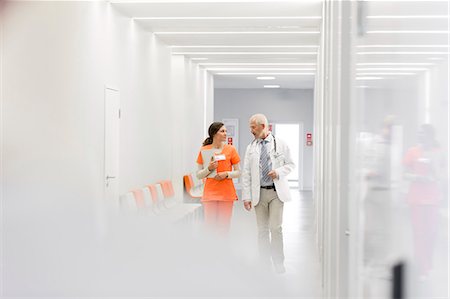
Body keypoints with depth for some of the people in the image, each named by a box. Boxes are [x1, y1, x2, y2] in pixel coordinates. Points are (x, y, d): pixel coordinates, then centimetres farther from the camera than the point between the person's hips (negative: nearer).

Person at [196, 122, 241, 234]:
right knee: (209, 225, -2)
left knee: (224, 226, 2)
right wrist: (209, 168, -12)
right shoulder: (204, 151, 3)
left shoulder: (231, 149, 4)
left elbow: (238, 172, 7)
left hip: (226, 192, 0)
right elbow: (199, 175, 6)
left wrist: (227, 174, -12)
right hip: (210, 192, 0)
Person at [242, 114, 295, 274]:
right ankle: (265, 263, 12)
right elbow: (246, 173, 6)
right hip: (259, 193, 2)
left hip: (276, 192, -2)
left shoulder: (280, 144, 3)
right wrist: (246, 196, 0)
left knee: (276, 228, -9)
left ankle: (278, 262, 1)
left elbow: (290, 164, 9)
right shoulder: (251, 148, 9)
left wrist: (279, 172, -12)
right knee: (262, 230, 4)